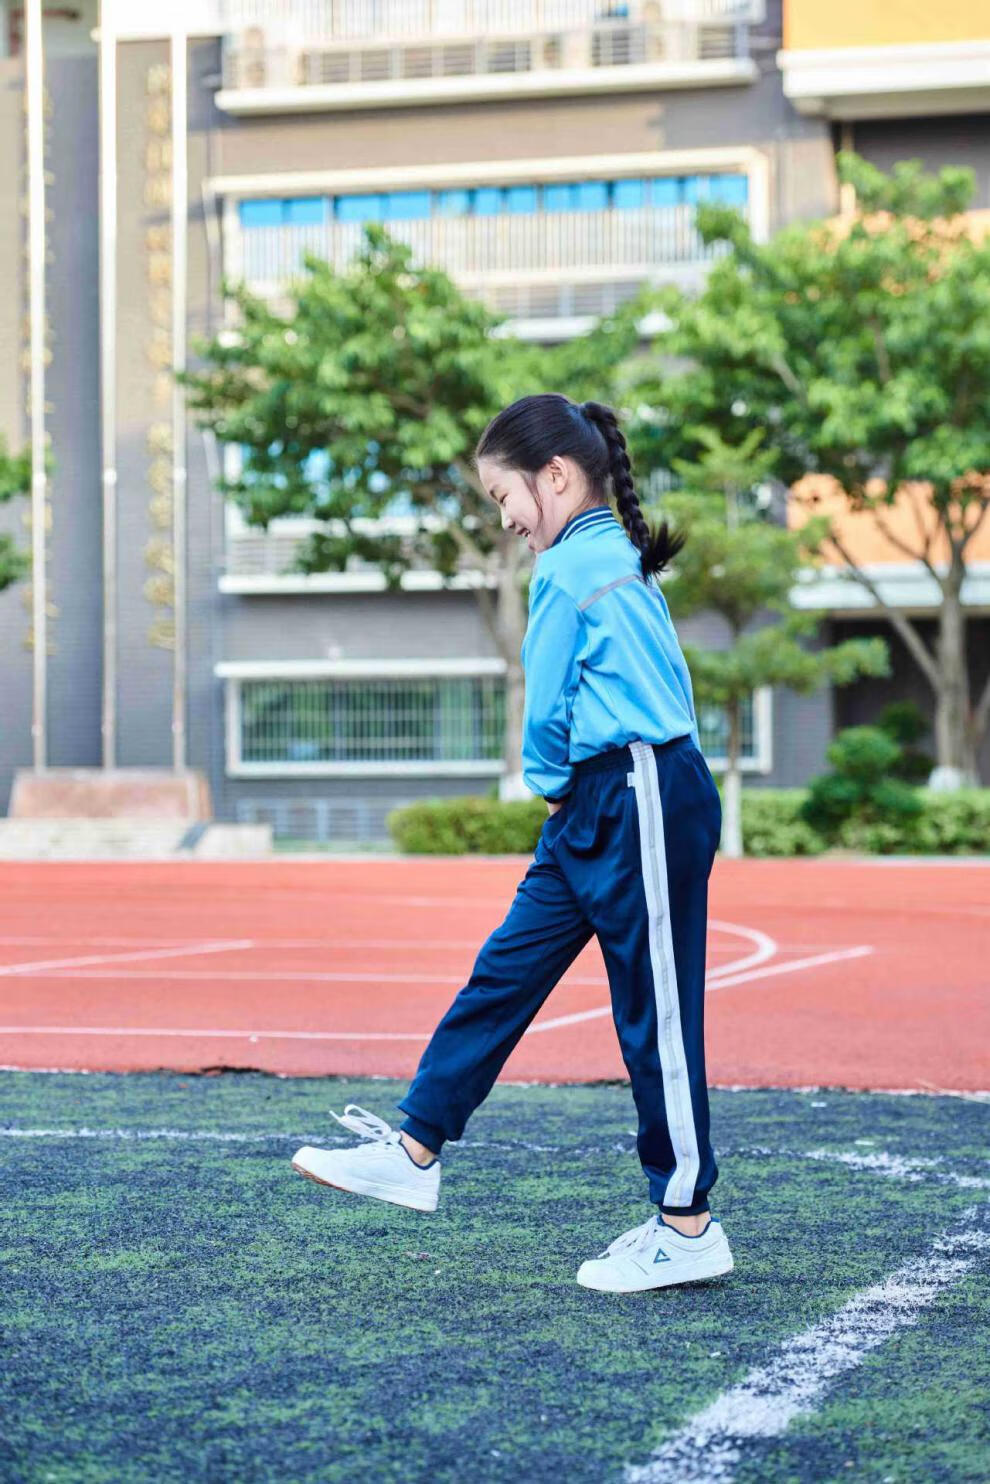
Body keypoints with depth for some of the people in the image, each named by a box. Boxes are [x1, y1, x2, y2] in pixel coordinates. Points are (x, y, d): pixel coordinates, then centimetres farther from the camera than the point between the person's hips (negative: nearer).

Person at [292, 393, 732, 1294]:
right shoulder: (617, 560, 16)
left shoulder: (571, 568, -13)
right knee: (507, 972, 11)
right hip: (596, 812, 10)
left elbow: (545, 710, -9)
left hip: (646, 806, -10)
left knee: (655, 1015, -3)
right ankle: (416, 1151, 18)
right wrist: (561, 791, 10)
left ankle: (688, 1227, 5)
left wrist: (549, 782, 9)